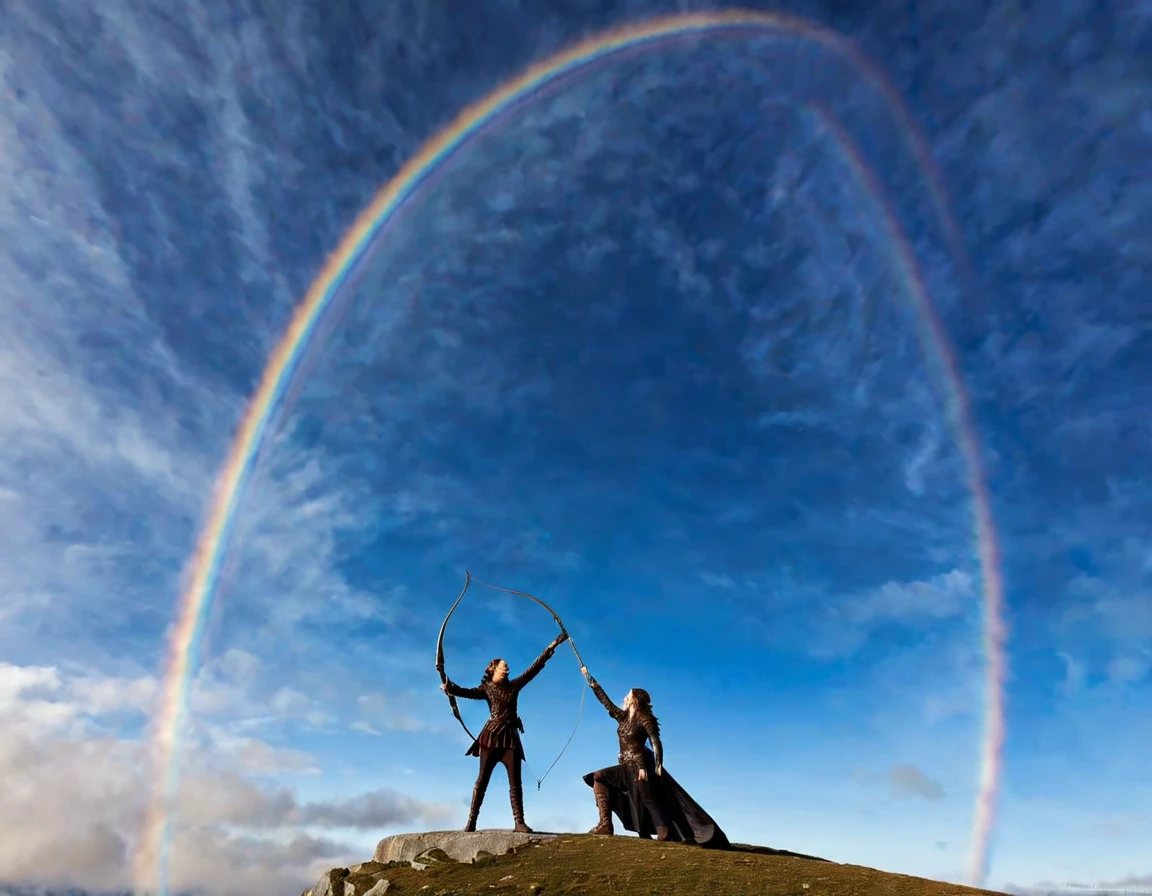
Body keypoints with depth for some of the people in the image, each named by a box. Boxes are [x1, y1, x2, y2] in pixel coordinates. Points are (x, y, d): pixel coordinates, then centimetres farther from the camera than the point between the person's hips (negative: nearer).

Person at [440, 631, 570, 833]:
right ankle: (471, 821, 3)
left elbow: (534, 668, 10)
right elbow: (469, 692, -15)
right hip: (492, 736, -3)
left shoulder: (514, 685, 12)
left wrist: (552, 647, 7)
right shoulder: (486, 688, 4)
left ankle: (519, 822, -1)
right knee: (482, 779, -1)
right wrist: (450, 688, -36)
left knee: (515, 781, -1)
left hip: (510, 737, 3)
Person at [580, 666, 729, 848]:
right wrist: (590, 679, 12)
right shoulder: (622, 716, 10)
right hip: (627, 767, 7)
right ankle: (605, 823, -6)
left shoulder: (645, 719, -8)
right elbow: (605, 700, 12)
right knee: (598, 777, 1)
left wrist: (658, 766, -27)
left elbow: (656, 743, -15)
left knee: (649, 800, -11)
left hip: (641, 766, -7)